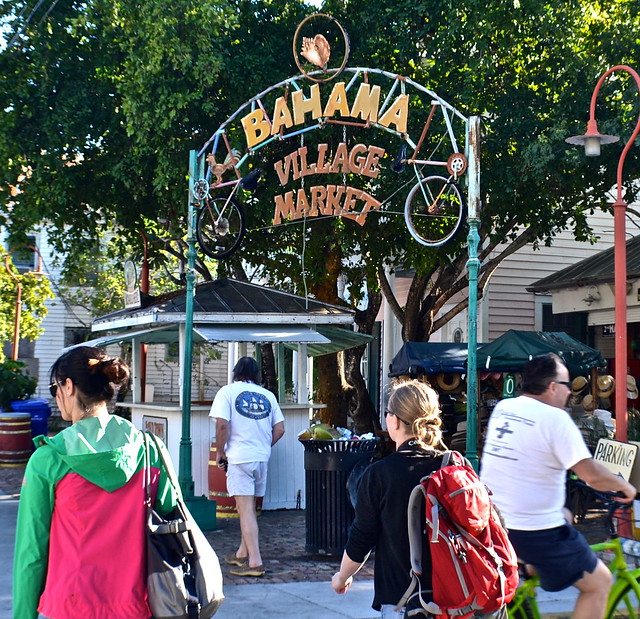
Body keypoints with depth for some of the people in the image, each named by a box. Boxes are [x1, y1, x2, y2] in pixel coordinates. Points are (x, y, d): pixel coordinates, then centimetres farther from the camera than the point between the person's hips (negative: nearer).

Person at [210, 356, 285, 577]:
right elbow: (280, 429, 8)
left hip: (239, 457, -5)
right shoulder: (268, 395, 11)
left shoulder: (227, 391, -1)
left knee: (245, 508, -5)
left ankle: (255, 561, -10)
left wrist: (220, 452, -1)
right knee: (248, 507, 18)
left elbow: (222, 424, -12)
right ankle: (242, 553, 30)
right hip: (262, 457, 5)